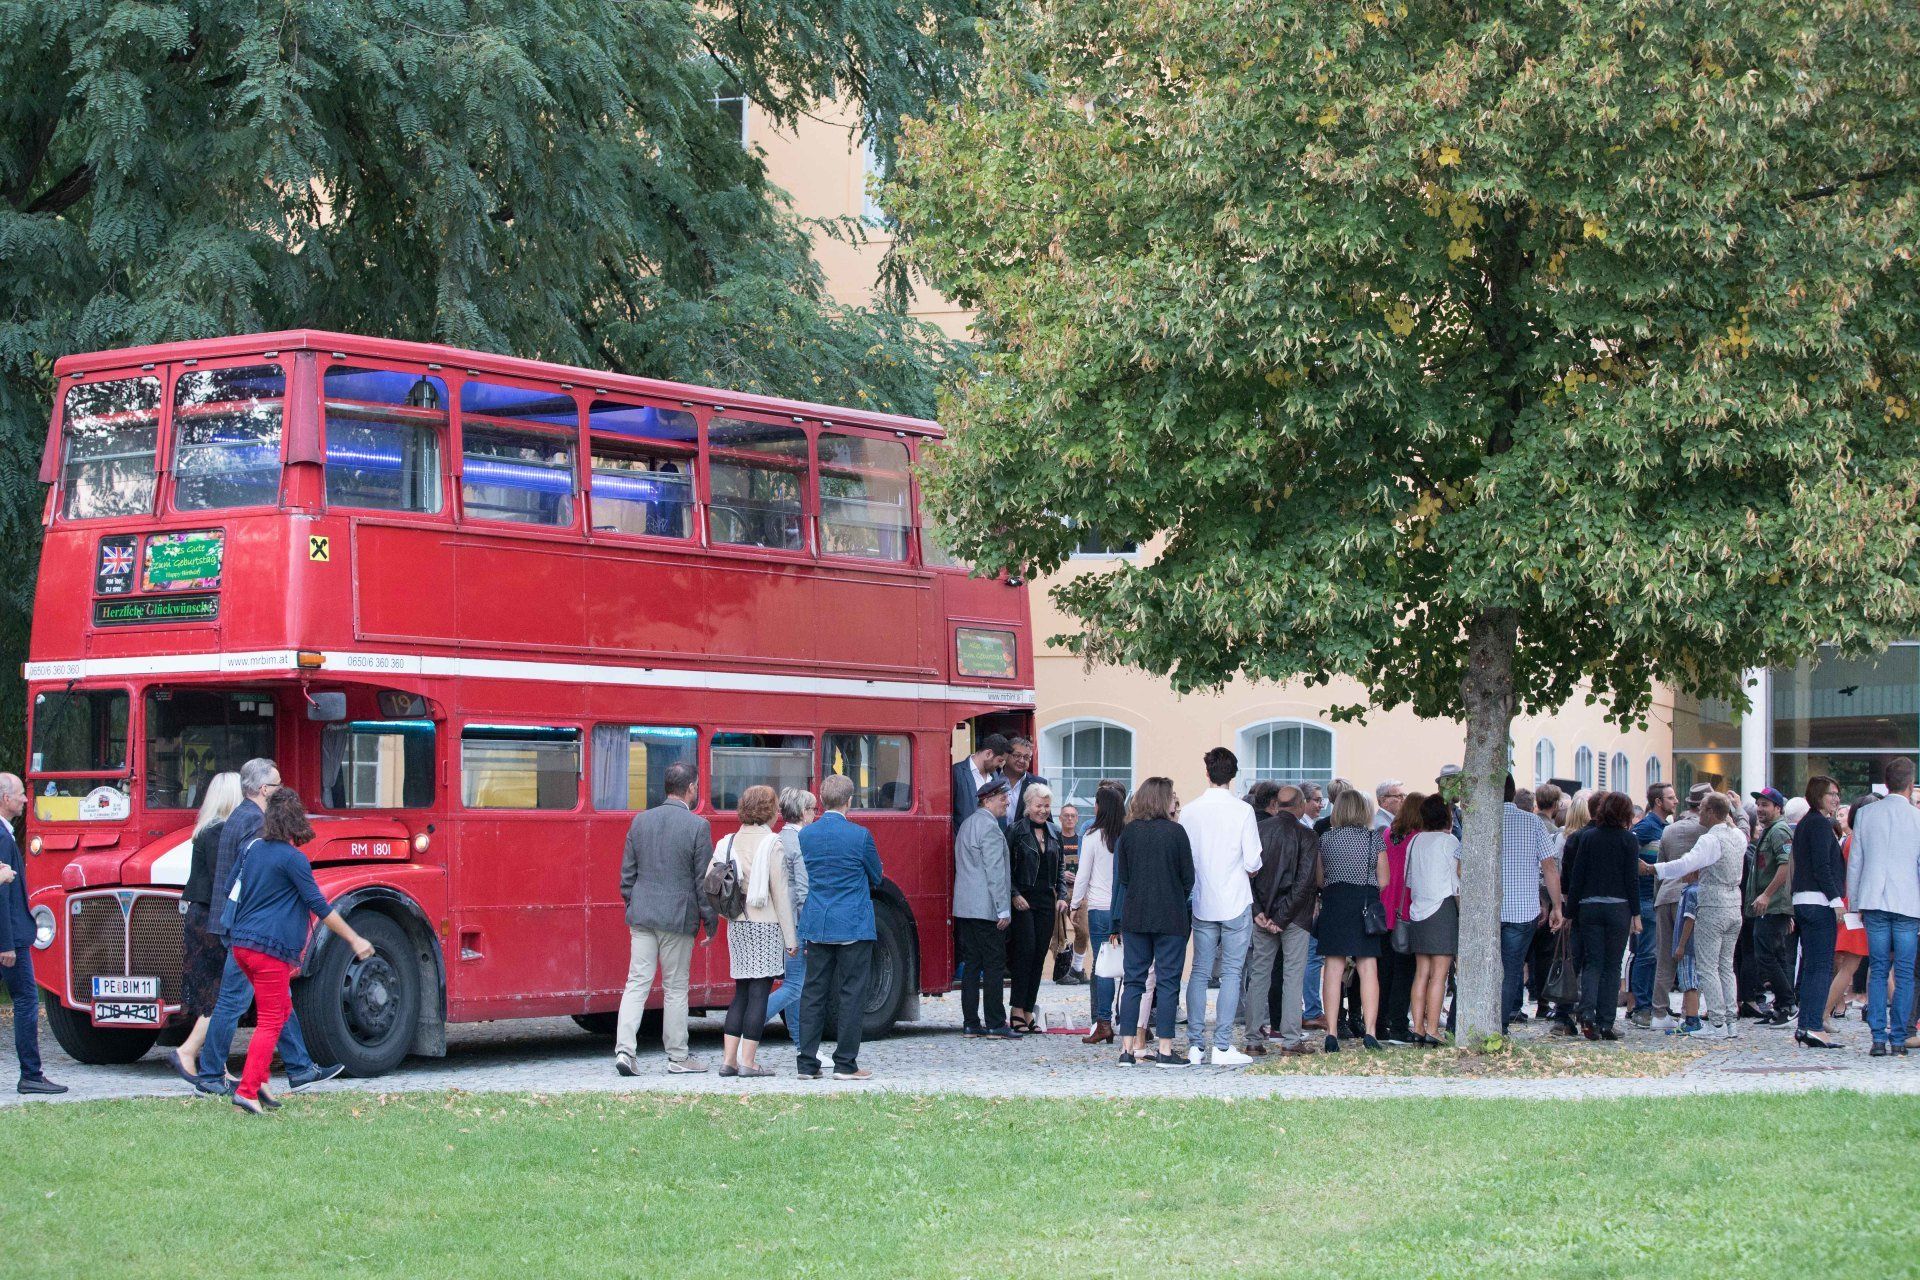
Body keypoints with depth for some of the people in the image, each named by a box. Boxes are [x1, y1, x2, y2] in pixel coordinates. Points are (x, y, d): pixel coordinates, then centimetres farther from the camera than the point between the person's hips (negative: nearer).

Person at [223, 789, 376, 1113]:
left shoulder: (252, 849, 9)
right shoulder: (293, 859, -12)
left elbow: (232, 889, 21)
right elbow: (321, 907, -11)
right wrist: (355, 941, -6)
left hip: (241, 942, 8)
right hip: (270, 947, -8)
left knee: (281, 1010, 19)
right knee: (271, 1022, -1)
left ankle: (258, 1079, 14)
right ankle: (247, 1090, -6)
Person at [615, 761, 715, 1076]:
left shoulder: (640, 821, 5)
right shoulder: (698, 826, -10)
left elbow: (627, 872, 10)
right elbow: (704, 880, -7)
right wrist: (710, 921, 1)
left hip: (641, 917, 4)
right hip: (678, 918, -4)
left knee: (637, 983, 5)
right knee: (675, 988, 5)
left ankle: (624, 1049, -6)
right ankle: (678, 1058, 13)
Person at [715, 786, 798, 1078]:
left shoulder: (727, 843, 7)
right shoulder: (772, 843, -10)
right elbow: (780, 892, -10)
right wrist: (790, 937, -6)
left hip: (737, 925, 6)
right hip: (766, 925, -6)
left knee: (741, 993, 12)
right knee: (759, 992, -2)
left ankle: (728, 1059, 9)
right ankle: (748, 1062, -3)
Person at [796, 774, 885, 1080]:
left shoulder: (806, 835, 1)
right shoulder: (860, 836, -11)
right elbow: (876, 878, 2)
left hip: (815, 926, 4)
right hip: (853, 926, -4)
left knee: (813, 993, 8)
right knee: (851, 994, 2)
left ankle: (807, 1063, 9)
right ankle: (845, 1064, 2)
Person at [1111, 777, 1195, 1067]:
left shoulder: (1128, 833, 3)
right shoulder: (1176, 832, -8)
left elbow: (1122, 876, 6)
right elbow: (1188, 876, -4)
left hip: (1134, 916, 4)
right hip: (1170, 918, -4)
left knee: (1134, 979, 9)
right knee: (1167, 981, 1)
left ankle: (1129, 1048, 6)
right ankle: (1165, 1050, -1)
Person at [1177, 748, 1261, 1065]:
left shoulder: (1189, 812, -1)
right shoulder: (1242, 810, -9)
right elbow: (1253, 863, -10)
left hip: (1202, 904, 3)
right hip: (1235, 902, -3)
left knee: (1199, 973, 10)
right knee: (1231, 973, 1)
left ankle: (1195, 1045, 7)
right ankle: (1222, 1046, -3)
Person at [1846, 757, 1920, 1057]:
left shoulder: (1865, 815, 3)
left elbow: (1855, 864, 7)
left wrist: (1855, 904, 15)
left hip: (1873, 902, 2)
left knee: (1877, 971, 6)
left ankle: (1879, 1037, 0)